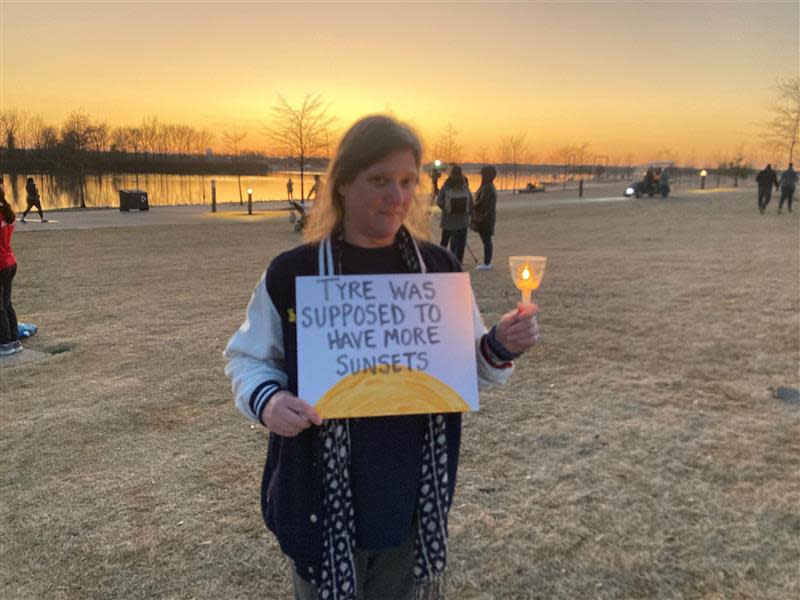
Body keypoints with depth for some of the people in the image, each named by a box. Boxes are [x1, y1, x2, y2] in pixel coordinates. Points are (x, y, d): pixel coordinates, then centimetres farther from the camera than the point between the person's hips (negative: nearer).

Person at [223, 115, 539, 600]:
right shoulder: (292, 273, -12)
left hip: (414, 502, 3)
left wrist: (500, 349, -14)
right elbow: (247, 359, 0)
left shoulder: (440, 268, -4)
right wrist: (266, 401, -19)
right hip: (324, 503, -2)